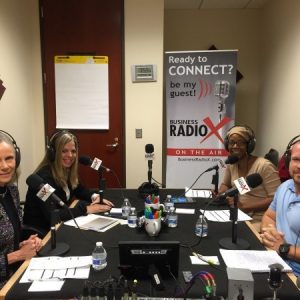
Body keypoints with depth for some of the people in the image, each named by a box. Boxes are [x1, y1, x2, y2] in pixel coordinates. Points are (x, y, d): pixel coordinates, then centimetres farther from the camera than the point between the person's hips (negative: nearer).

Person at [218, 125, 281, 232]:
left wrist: (244, 206, -23)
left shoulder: (264, 166, -18)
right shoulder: (231, 164, 3)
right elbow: (225, 184, 19)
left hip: (260, 221, -6)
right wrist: (220, 194, -4)